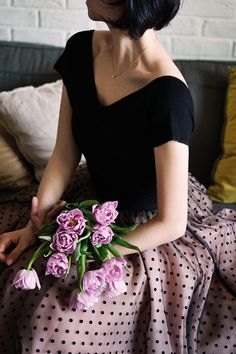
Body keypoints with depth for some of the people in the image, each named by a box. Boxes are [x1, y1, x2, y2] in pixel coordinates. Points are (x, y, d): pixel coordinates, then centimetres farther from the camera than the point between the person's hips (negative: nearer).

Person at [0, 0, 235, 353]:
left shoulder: (168, 95, -32)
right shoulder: (80, 50, -10)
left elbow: (170, 224, -26)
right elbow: (64, 155, -3)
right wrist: (34, 227, -11)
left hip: (152, 229, -6)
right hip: (102, 205, 6)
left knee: (57, 315, -15)